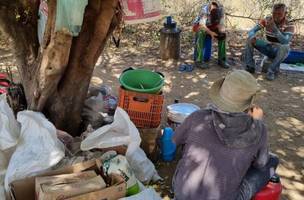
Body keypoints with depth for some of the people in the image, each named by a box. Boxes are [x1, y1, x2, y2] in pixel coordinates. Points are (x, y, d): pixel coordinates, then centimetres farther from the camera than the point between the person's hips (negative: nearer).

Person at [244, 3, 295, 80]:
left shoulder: (289, 25, -20)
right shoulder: (267, 20, -9)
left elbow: (285, 42, -36)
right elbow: (252, 31, -12)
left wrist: (275, 29, -46)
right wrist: (252, 37, -36)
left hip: (281, 51, -3)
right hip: (268, 48, 4)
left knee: (284, 47, -39)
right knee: (250, 40, -14)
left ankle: (272, 71, -20)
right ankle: (250, 67, -9)